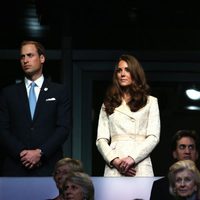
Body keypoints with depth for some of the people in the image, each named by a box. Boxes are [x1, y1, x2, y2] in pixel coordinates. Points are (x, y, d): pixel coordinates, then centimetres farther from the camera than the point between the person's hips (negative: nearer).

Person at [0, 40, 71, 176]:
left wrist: (40, 152, -11)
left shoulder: (59, 91, 10)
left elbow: (64, 128, 1)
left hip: (49, 168, -1)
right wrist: (21, 152, -10)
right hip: (15, 168, 1)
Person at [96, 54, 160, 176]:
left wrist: (132, 158, -11)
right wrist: (115, 160, -8)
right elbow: (101, 139, 10)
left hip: (140, 167, -1)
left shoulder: (150, 102, 13)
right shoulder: (108, 105, 19)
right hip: (114, 168, 2)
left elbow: (154, 137, 3)